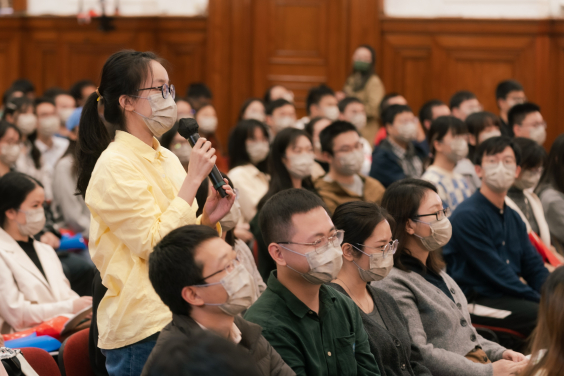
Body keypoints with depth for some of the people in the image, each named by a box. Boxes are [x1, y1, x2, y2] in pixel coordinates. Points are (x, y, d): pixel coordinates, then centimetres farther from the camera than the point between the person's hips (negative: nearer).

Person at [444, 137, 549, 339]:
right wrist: (540, 300, -13)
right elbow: (496, 273, -14)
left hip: (509, 298, 8)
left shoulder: (513, 218, 18)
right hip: (476, 302, -8)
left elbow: (534, 268, 16)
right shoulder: (467, 215, -10)